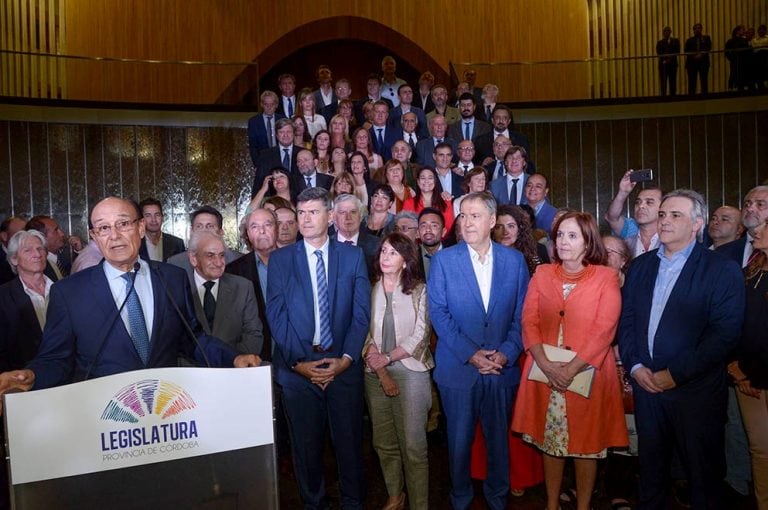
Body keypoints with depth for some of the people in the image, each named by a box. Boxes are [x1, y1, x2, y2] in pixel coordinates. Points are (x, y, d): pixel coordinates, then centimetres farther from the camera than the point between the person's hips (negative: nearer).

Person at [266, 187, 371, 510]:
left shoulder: (353, 256, 4)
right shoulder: (280, 259, 3)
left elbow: (361, 312, -1)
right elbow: (276, 316, -2)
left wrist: (346, 358, -10)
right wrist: (298, 362, -9)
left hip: (343, 365, 0)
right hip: (297, 367, 0)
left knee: (349, 441, 10)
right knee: (306, 444, 12)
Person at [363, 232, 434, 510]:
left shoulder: (419, 290, -1)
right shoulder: (370, 289, 4)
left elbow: (420, 335, -5)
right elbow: (366, 331, 0)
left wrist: (387, 357, -10)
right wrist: (381, 372, -9)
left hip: (410, 370, -3)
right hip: (375, 373, 3)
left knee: (413, 445, -5)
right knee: (383, 442, 12)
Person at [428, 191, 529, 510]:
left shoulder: (514, 260, 2)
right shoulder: (444, 260, -3)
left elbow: (522, 314, 2)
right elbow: (438, 313, -7)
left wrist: (506, 353, -10)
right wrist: (470, 353, -14)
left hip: (502, 367, 2)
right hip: (458, 367, -1)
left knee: (499, 438, 14)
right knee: (459, 439, 11)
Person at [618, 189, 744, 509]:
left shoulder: (723, 270, -6)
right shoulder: (640, 266, 9)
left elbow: (725, 333, -14)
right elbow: (626, 320, 8)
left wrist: (676, 373, -16)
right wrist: (635, 366, -5)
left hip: (696, 390, -4)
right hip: (646, 384, 4)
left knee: (703, 473, 11)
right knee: (651, 468, 17)